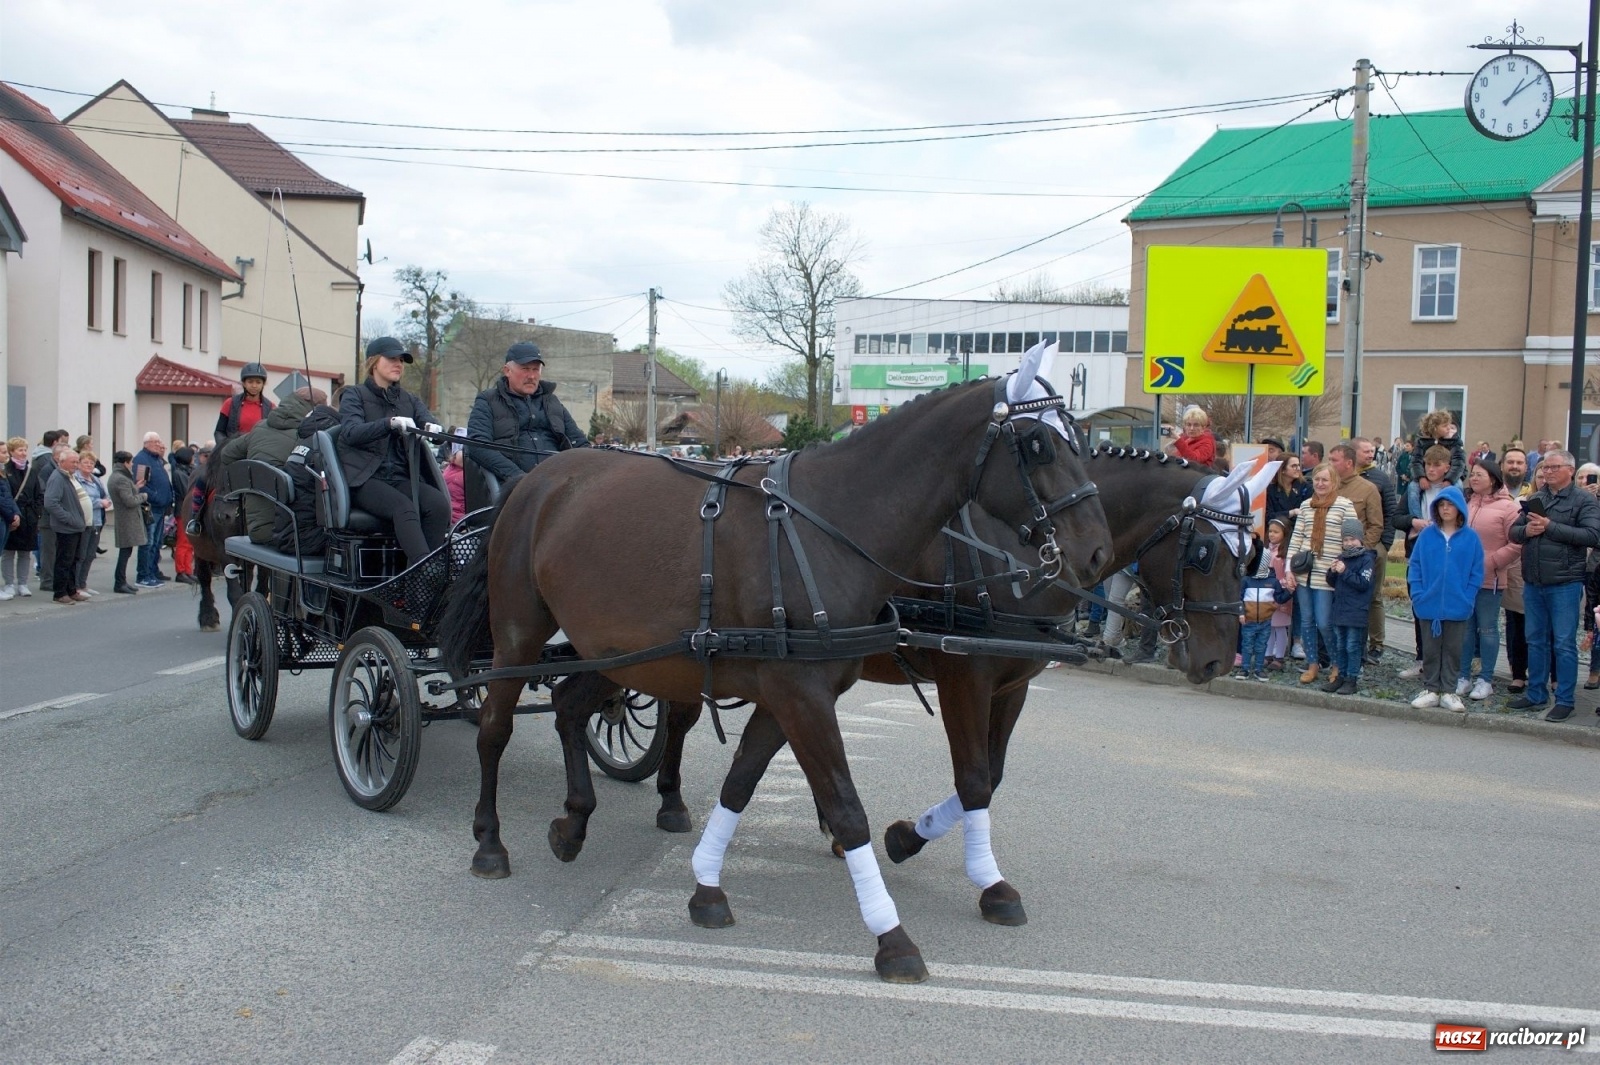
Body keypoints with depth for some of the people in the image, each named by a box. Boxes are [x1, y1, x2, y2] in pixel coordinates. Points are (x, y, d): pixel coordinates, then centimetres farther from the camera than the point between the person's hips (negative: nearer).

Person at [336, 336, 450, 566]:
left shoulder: (409, 400, 22)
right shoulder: (355, 395, 9)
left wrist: (432, 428, -23)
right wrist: (391, 423, -27)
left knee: (439, 503, -27)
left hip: (403, 478, 4)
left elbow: (429, 422, 4)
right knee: (404, 507, -34)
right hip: (366, 479, -4)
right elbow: (350, 432, -11)